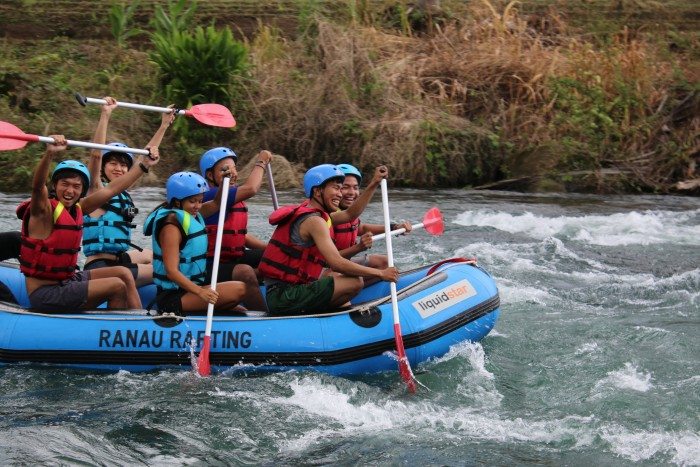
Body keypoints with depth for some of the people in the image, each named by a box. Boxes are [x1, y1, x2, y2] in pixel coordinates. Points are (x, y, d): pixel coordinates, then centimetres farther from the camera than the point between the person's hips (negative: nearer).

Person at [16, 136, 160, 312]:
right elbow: (37, 186, -38)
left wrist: (144, 164, 13)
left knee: (124, 273, 8)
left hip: (66, 280, 9)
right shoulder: (44, 210, -17)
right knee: (117, 286, -13)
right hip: (45, 293, -9)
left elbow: (111, 189, 12)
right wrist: (50, 154, -56)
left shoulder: (77, 209, 5)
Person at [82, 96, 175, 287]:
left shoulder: (122, 191, 16)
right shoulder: (97, 189, -4)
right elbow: (96, 154, -20)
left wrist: (164, 126, 28)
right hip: (99, 266, -10)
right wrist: (105, 115, -26)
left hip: (118, 261, 10)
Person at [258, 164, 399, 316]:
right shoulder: (314, 221, -14)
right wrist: (380, 273, -17)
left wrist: (374, 183, 19)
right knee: (355, 283, -17)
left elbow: (350, 215, 25)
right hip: (284, 296, -10)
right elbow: (336, 263, -23)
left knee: (336, 275, 30)